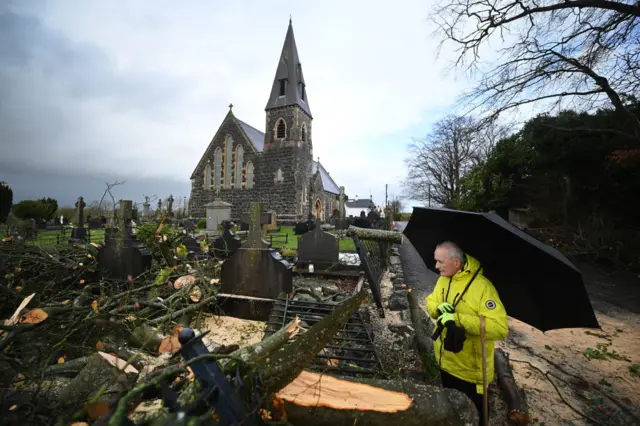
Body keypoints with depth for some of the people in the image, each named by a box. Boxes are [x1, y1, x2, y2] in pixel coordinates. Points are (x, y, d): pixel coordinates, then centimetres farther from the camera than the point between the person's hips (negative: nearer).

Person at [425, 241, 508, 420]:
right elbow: (430, 303, 7)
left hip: (470, 371, -6)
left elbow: (500, 328, -33)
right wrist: (438, 308, -17)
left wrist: (458, 318, -37)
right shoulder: (443, 279, -2)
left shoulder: (482, 287, -27)